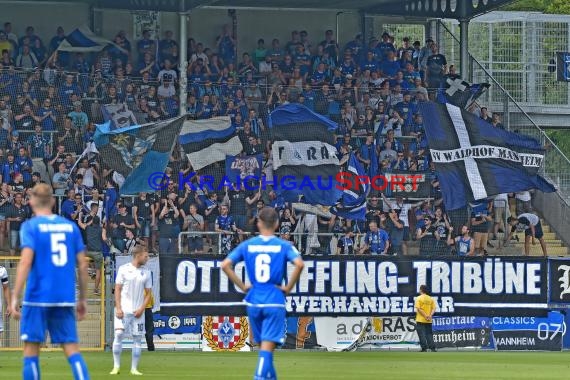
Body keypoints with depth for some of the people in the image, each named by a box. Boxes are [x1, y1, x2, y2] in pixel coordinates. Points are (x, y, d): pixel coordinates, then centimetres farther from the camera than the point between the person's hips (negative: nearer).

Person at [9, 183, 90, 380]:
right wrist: (82, 299, 17)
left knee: (31, 349, 5)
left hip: (37, 298, -3)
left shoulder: (30, 226, -3)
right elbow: (82, 265, 9)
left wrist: (15, 297, -14)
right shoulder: (71, 226, 9)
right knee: (72, 348, 3)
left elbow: (26, 262, -14)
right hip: (65, 300, 3)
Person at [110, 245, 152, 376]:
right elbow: (117, 289, -2)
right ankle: (116, 366, -5)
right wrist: (118, 308, -11)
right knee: (119, 334, -13)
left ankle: (134, 368, 8)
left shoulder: (146, 273, 8)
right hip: (123, 310, -3)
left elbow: (148, 294, 10)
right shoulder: (124, 269, -1)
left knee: (137, 339, 1)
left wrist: (141, 309, -4)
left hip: (138, 311, 3)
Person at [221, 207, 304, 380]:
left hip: (253, 301, 3)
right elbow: (299, 264, -18)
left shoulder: (247, 245, 5)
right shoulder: (283, 245, -2)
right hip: (275, 301, -3)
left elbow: (225, 265, -2)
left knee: (263, 345, 18)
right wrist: (288, 287, -6)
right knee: (267, 347, -7)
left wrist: (242, 286, 5)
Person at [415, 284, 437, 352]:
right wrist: (430, 315, -8)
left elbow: (418, 309, -15)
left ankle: (424, 348, -5)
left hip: (420, 320, -4)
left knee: (422, 335, -1)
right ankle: (432, 348, 7)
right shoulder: (431, 299, 8)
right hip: (429, 321, 4)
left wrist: (425, 316, -14)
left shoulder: (419, 298, -6)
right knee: (429, 334, 11)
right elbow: (434, 309, 2)